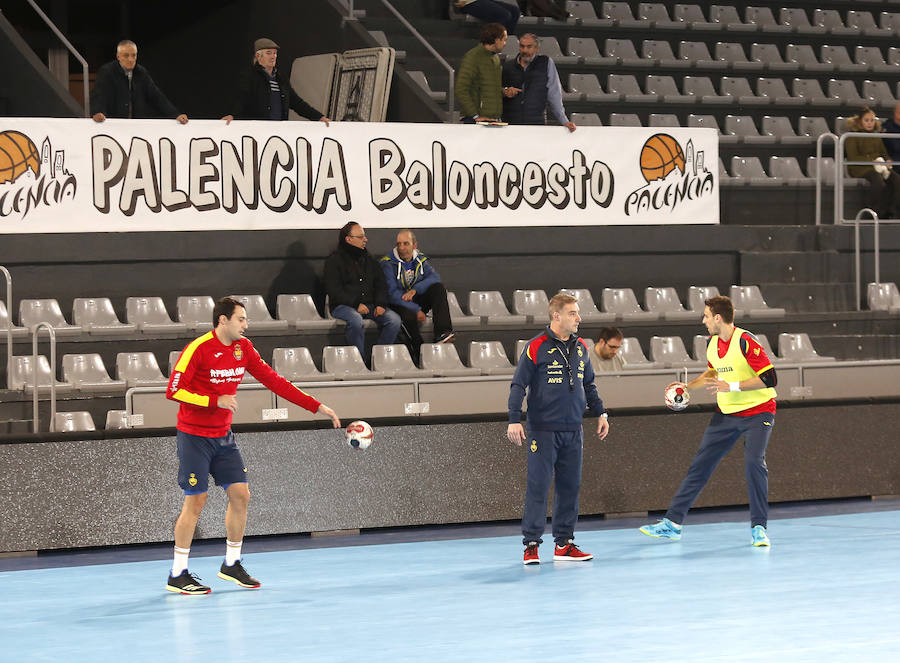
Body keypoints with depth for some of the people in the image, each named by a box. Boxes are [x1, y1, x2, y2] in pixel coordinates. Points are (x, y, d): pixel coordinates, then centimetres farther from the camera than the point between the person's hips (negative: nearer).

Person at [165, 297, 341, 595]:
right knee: (195, 501, -6)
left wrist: (317, 406, 2)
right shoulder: (198, 349, -17)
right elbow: (174, 391, -19)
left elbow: (274, 381, 6)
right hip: (194, 436, -7)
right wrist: (216, 400, -25)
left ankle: (231, 564, 18)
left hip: (222, 436, 7)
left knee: (240, 495, 2)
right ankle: (177, 575, 3)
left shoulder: (243, 348, 3)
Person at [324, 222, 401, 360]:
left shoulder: (368, 259, 20)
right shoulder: (334, 260, 1)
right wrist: (356, 305, -18)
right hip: (344, 306, -5)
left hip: (370, 305, 5)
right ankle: (360, 359, -30)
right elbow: (334, 290, -8)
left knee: (394, 319, -19)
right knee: (355, 320, -39)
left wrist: (380, 304, -1)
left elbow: (381, 284, 19)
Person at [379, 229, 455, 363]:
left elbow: (434, 277, -10)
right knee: (408, 316, -39)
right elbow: (392, 292, -17)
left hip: (418, 300, 5)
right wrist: (416, 310, -24)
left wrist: (415, 289, -29)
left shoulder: (421, 260, 8)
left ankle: (442, 334, -37)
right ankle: (420, 354, -30)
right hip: (398, 303, -5)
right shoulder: (388, 263, -7)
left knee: (438, 288, -21)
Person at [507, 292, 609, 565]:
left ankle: (564, 543, 14)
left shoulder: (580, 347, 10)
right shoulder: (536, 347, -8)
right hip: (543, 430, -6)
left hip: (573, 430, 6)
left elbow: (588, 385, 22)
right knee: (538, 486, -6)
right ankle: (531, 544, -1)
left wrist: (600, 413, 17)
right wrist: (514, 420, -14)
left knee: (570, 486, 7)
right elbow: (518, 385, -7)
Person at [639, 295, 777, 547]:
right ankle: (672, 524, 9)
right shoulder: (713, 344, 3)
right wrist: (690, 385, 12)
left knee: (754, 463, -23)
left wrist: (731, 386, -25)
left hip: (758, 412, -7)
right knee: (700, 465, 5)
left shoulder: (745, 342, -21)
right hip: (727, 413, 7)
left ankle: (758, 528, -10)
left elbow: (770, 379, -24)